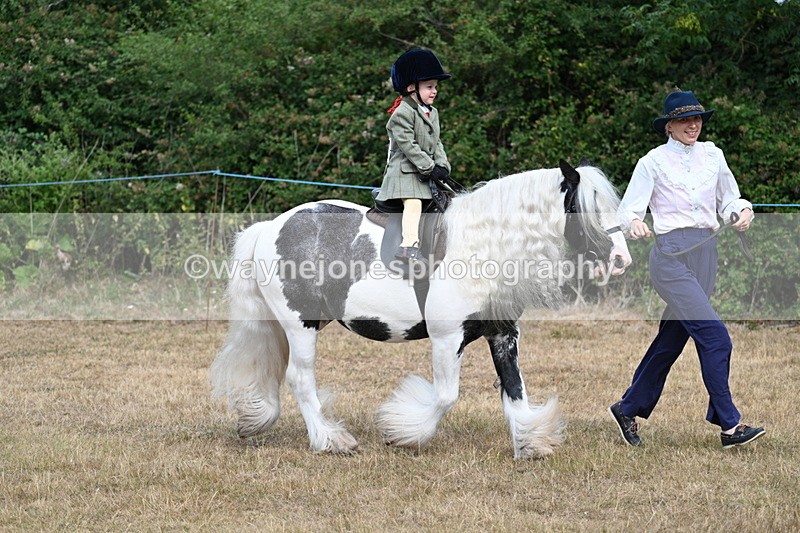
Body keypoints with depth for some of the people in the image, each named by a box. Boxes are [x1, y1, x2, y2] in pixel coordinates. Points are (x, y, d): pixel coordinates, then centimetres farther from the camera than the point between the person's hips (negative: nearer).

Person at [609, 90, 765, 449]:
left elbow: (728, 200, 21)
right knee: (714, 336, -16)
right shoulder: (653, 162, -1)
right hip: (671, 255, -6)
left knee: (671, 339, 12)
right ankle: (729, 425, -13)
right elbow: (628, 210, -4)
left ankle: (629, 409, 28)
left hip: (706, 255, 6)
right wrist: (634, 224, -27)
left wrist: (742, 211, -2)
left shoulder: (712, 156, 13)